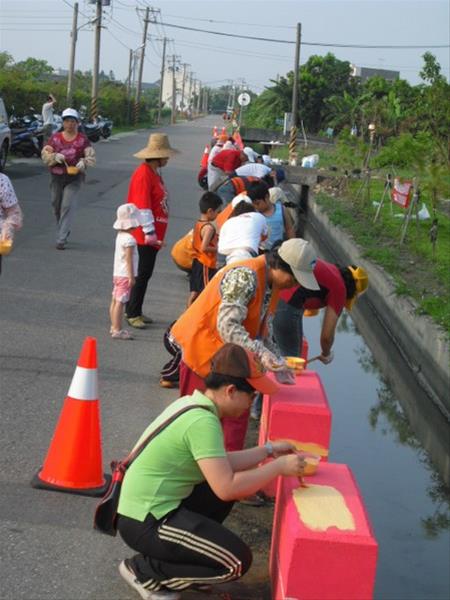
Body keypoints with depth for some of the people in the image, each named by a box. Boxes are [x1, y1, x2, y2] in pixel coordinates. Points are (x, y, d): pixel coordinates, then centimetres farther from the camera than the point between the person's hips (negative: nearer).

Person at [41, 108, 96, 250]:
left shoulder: (82, 139, -3)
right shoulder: (55, 138, 2)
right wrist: (55, 156, -21)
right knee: (57, 206, 12)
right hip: (57, 177, 3)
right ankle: (63, 230, 38)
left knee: (68, 206, -12)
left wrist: (83, 162, -27)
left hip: (74, 178, -3)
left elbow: (91, 157, -6)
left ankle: (61, 239, -12)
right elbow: (45, 154, 0)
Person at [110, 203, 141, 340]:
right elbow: (128, 259, -20)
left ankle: (114, 327, 22)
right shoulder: (129, 239, -18)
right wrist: (131, 277, -17)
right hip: (125, 275, -9)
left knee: (115, 300, 13)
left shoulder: (120, 236, 10)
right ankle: (117, 330, -8)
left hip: (117, 273, 9)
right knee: (120, 302, -8)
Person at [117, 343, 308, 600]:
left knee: (226, 490, 20)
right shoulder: (202, 421, -22)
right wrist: (278, 466, -14)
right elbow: (227, 488, -25)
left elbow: (220, 464, 18)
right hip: (146, 523, -10)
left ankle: (168, 552, 15)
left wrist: (268, 450, 16)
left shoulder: (193, 403, 7)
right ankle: (144, 571, -1)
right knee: (238, 561, -10)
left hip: (148, 507, 10)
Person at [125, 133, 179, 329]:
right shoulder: (143, 174, -18)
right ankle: (132, 314, 4)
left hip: (153, 235, 9)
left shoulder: (154, 172, 13)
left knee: (145, 274, 14)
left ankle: (136, 311, 23)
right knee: (142, 274, -4)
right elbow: (142, 206, -21)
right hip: (144, 236, -9)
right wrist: (150, 232, -21)